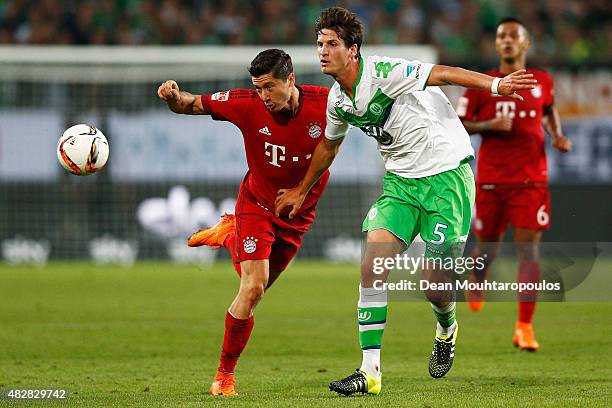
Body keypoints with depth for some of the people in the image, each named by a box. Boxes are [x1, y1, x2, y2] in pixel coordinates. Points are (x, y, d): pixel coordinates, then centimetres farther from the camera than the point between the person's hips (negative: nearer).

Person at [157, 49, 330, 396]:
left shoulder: (325, 102, -21)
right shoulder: (247, 104, -20)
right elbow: (194, 105, -10)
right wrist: (174, 96, -31)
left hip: (298, 216, 2)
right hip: (257, 206, -2)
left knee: (258, 290, 12)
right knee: (253, 289, -16)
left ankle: (230, 234, 41)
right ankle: (225, 373, 1)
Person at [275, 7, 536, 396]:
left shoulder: (383, 73, -19)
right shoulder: (338, 100, 5)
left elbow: (441, 74, -24)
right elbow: (328, 145, 24)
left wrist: (495, 85, -37)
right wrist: (302, 191, 36)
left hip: (447, 172, -6)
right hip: (401, 180, 6)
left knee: (436, 285, -7)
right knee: (372, 270, -11)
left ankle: (447, 329, 30)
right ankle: (370, 371, -8)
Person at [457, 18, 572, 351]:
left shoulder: (542, 82, 7)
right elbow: (459, 124, 3)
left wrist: (557, 136, 9)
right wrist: (489, 125, -15)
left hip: (531, 180, 0)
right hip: (490, 181, 0)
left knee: (528, 250, -10)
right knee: (487, 246, 10)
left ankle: (524, 327, -10)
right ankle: (476, 283, 47)